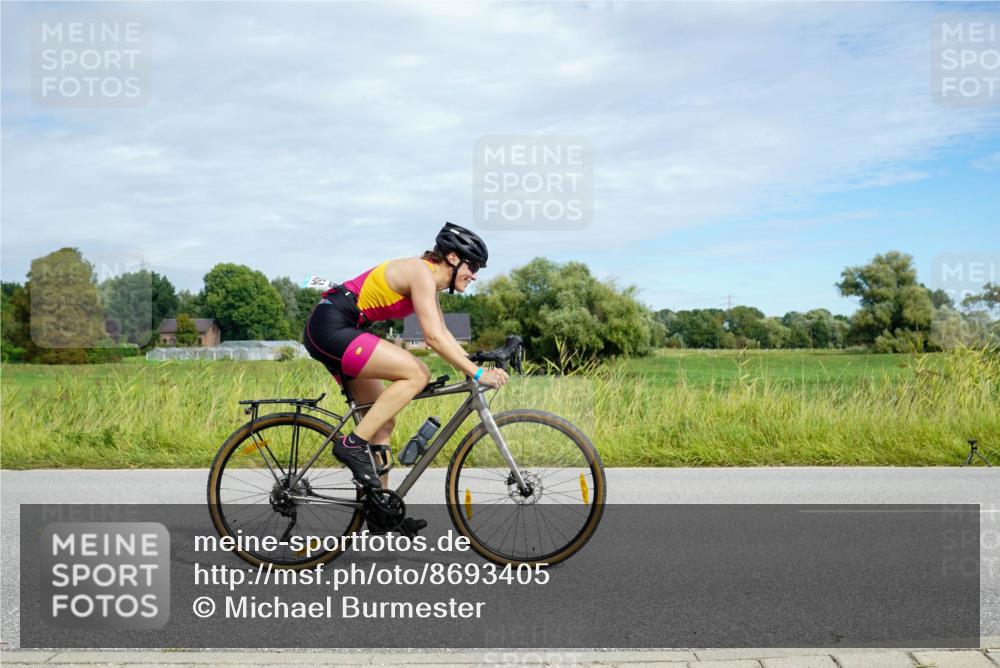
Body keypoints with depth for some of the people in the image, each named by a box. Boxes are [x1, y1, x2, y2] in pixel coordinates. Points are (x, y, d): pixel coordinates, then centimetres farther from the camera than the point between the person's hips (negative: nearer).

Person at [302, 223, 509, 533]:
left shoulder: (429, 280, 15)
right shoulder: (422, 272, -15)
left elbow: (443, 334, 19)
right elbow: (434, 337, -23)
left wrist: (477, 366, 11)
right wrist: (477, 373, -21)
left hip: (335, 331, 11)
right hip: (330, 325, -11)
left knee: (384, 422, 11)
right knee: (417, 374, -19)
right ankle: (354, 443, -13)